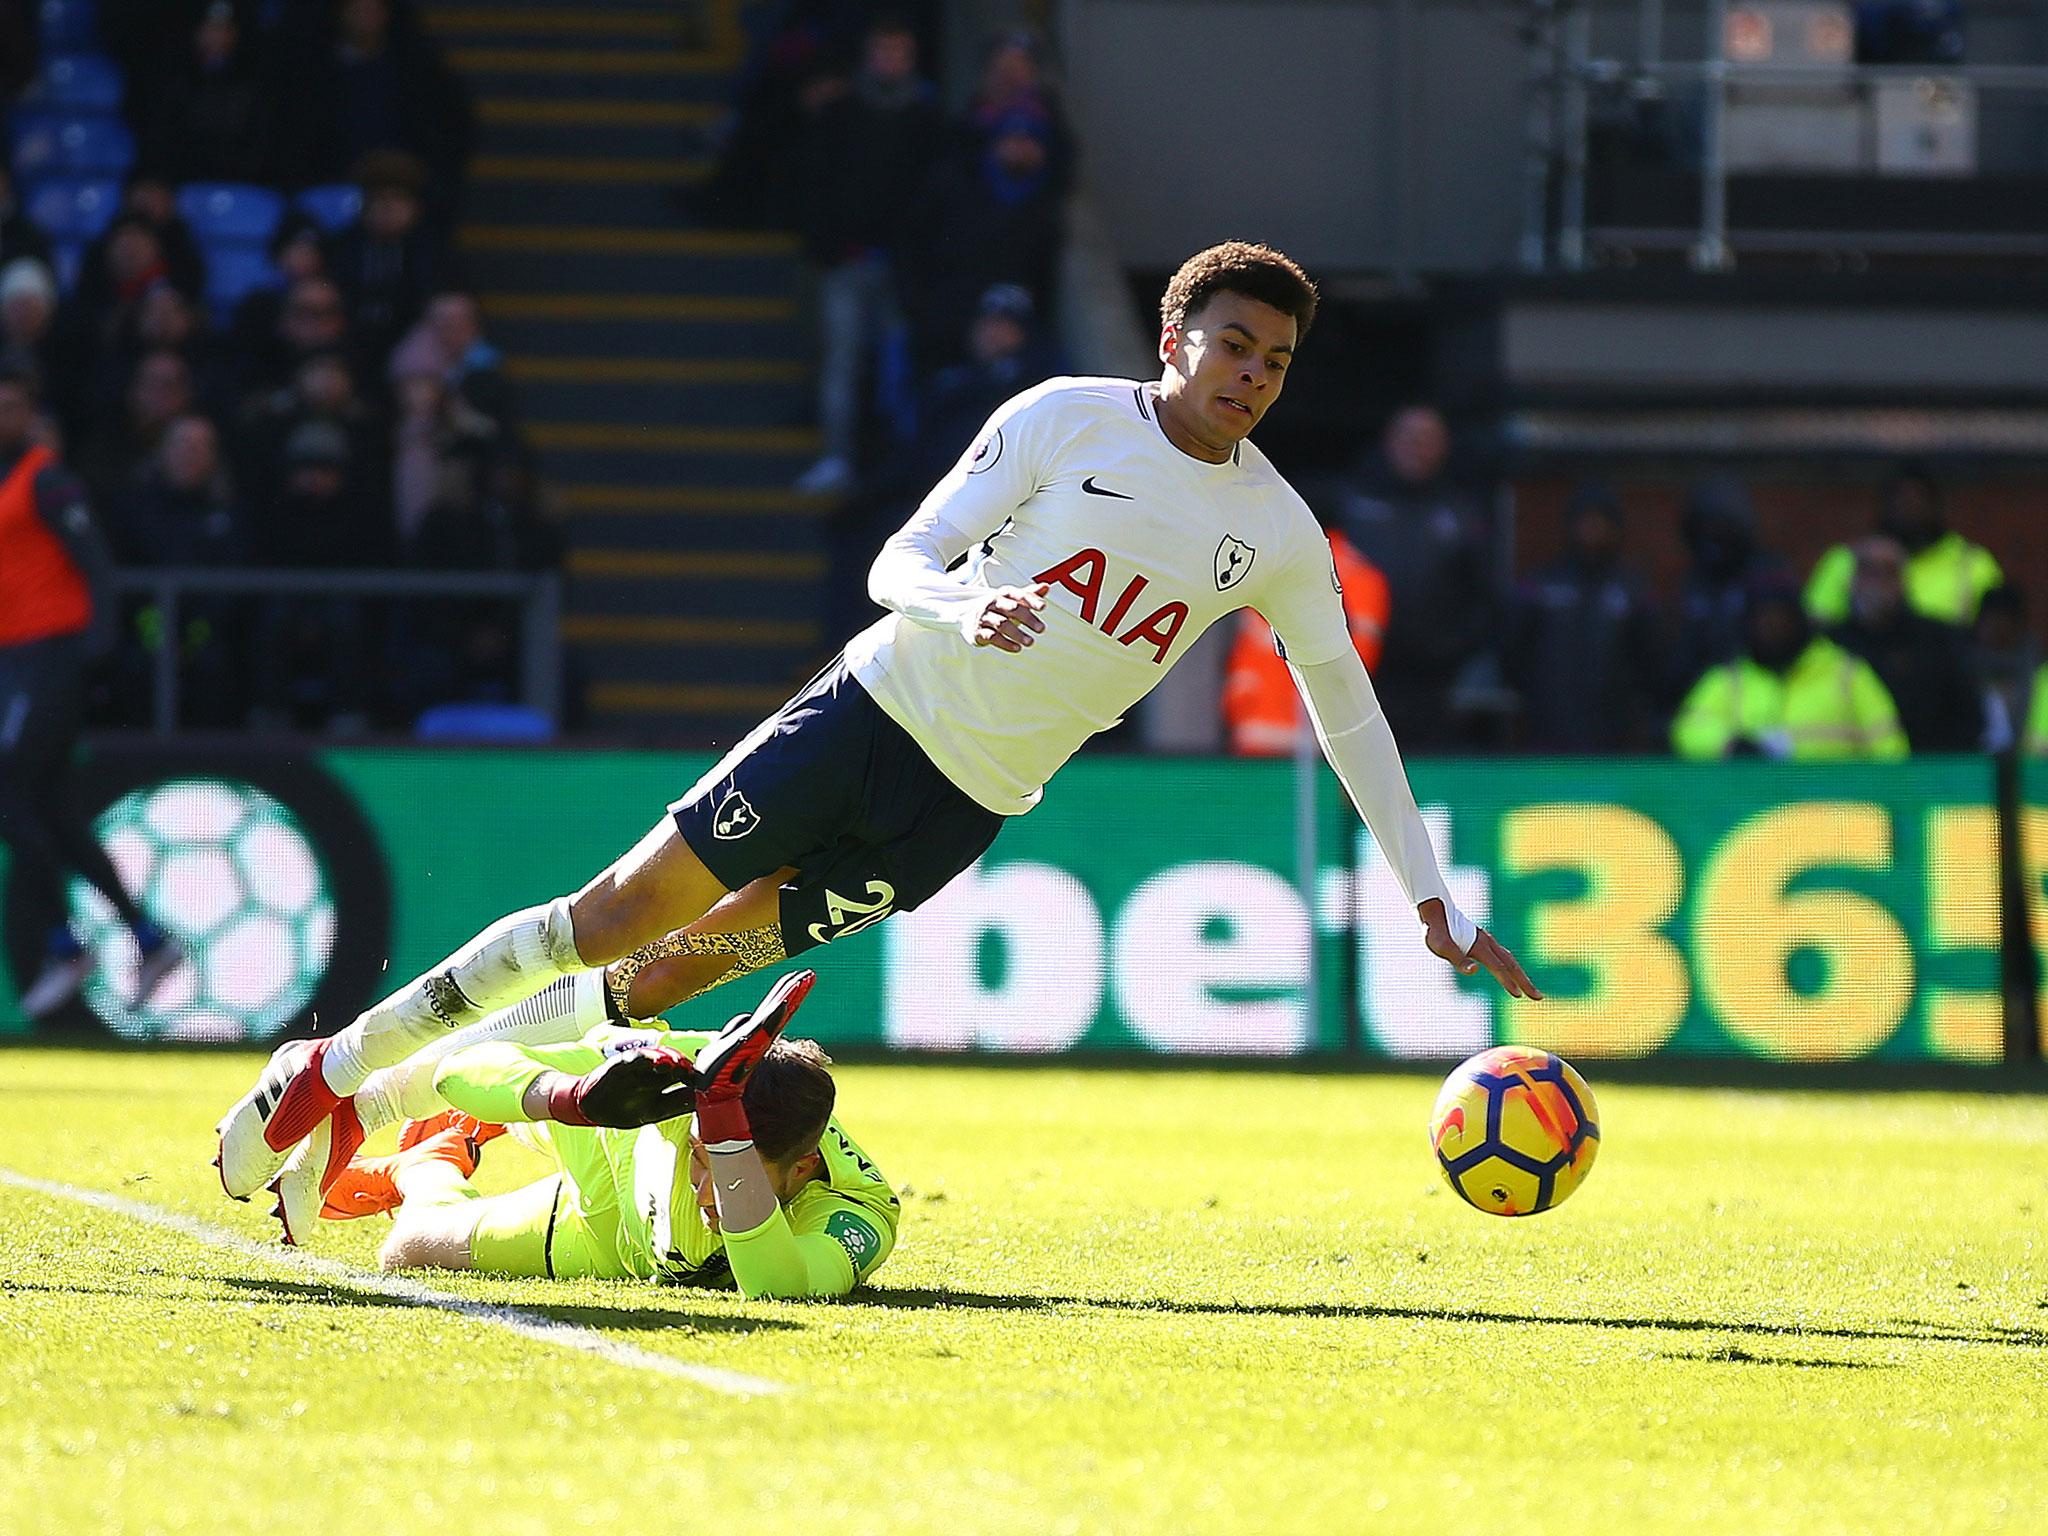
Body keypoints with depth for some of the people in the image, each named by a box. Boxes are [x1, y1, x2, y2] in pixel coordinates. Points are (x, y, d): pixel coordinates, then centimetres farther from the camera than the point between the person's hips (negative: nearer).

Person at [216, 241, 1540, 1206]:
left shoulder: (1278, 535, 1)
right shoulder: (1068, 418, -6)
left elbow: (1349, 711, 11)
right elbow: (899, 563, -4)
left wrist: (1433, 899, 9)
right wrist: (969, 604, -28)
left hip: (961, 808, 2)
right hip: (878, 704, -2)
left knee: (685, 969, -3)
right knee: (633, 907, -9)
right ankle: (340, 1065, 2)